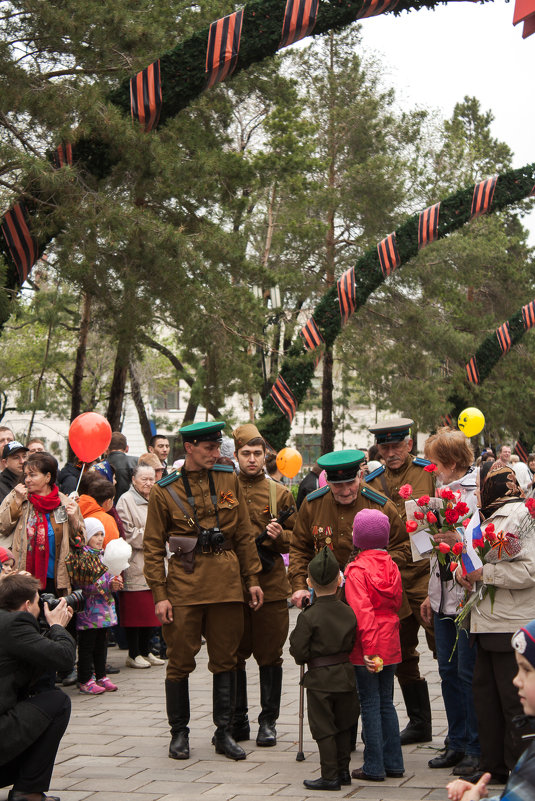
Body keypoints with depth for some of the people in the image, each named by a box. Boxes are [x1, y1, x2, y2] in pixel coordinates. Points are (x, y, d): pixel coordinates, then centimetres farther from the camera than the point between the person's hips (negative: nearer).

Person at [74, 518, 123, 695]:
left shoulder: (104, 555, 15)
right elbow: (84, 583, -19)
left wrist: (116, 582, -2)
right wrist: (109, 584, -23)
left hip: (104, 609, 8)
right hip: (88, 608, -8)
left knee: (101, 644, 14)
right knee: (87, 645, -2)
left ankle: (101, 676, 22)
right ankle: (85, 680, 3)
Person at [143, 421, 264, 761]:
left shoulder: (229, 480, 6)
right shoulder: (165, 490, -2)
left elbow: (244, 534, 10)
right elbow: (153, 547, 0)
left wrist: (253, 579, 6)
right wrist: (160, 595, -6)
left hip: (227, 582, 2)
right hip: (184, 584, -2)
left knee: (226, 659, 7)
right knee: (180, 661, 3)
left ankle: (224, 733, 18)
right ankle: (179, 733, 17)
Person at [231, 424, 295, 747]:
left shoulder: (280, 493, 6)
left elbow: (296, 540, 8)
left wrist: (280, 535, -13)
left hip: (270, 583, -1)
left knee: (270, 655, 3)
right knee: (233, 654, 6)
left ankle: (268, 722, 13)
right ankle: (237, 721, 18)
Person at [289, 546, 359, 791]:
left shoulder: (308, 617, -16)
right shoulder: (349, 612, -3)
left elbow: (299, 653, -16)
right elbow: (353, 644, 4)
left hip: (320, 679, -5)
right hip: (346, 675, 5)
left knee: (324, 729, 4)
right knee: (343, 726, 17)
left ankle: (330, 776, 7)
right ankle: (343, 770, 24)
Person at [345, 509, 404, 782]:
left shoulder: (356, 570, -14)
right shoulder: (392, 566, 5)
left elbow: (361, 610, -21)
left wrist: (368, 647, -22)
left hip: (367, 648, -6)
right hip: (390, 644, 6)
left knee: (370, 704, 1)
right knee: (386, 702, 15)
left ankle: (374, 766, 5)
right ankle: (393, 762, 19)